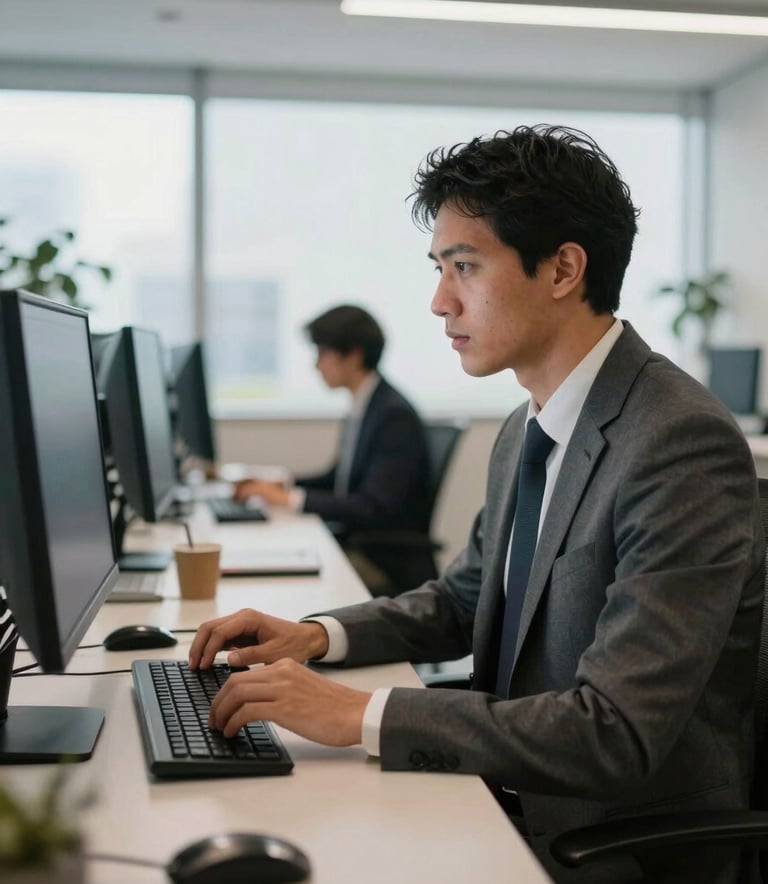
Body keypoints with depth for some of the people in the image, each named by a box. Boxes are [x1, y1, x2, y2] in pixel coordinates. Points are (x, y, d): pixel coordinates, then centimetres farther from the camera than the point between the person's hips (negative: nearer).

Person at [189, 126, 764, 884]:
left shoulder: (680, 444, -24)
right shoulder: (526, 432, 4)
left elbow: (616, 734, -28)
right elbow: (463, 600, 17)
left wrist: (360, 715, -28)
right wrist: (316, 636, 0)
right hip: (520, 803, 7)